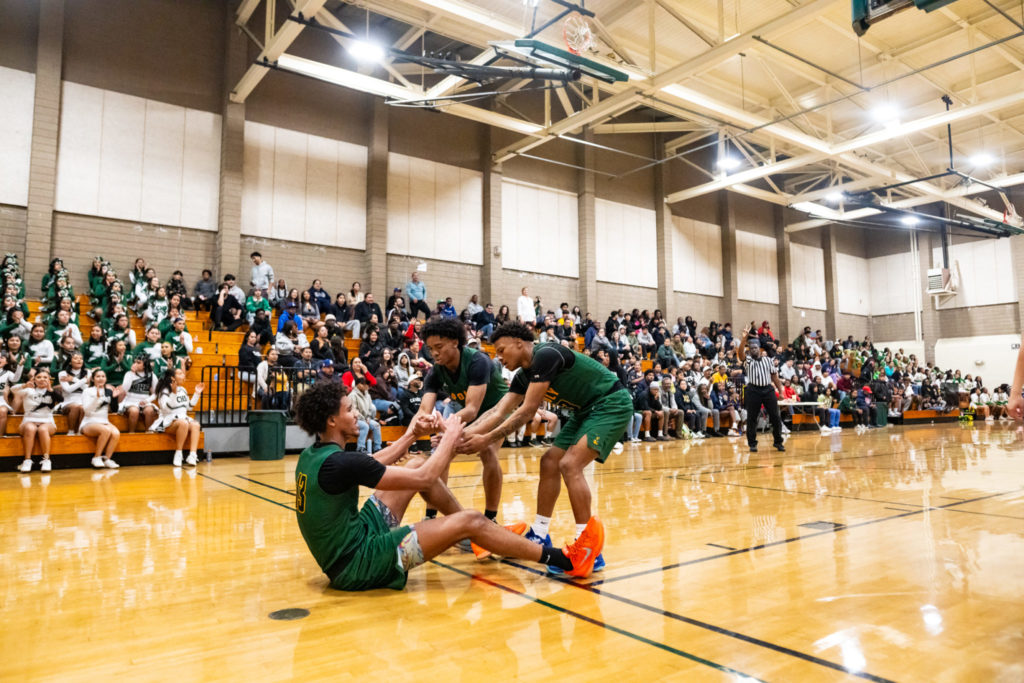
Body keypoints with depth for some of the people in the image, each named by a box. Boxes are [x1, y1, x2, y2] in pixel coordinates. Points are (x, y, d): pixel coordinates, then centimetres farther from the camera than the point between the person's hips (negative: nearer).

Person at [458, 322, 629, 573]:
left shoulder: (546, 355, -22)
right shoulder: (524, 375, 6)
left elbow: (527, 412, -24)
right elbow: (499, 411, 1)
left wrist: (487, 439, -23)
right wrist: (464, 434, -11)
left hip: (611, 404, -10)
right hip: (585, 410, 10)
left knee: (570, 464, -21)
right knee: (550, 462, 6)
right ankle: (539, 536, 17)